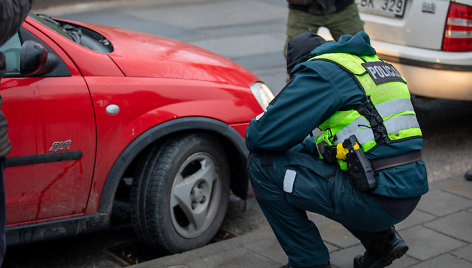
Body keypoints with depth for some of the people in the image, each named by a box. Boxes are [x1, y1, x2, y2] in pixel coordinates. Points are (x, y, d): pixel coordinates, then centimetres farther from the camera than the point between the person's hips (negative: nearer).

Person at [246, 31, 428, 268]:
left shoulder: (319, 71, -5)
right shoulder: (374, 64, 22)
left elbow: (265, 135, -10)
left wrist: (253, 132, 13)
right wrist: (300, 149, 31)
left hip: (376, 200, -9)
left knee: (262, 165, -2)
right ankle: (382, 240, 22)